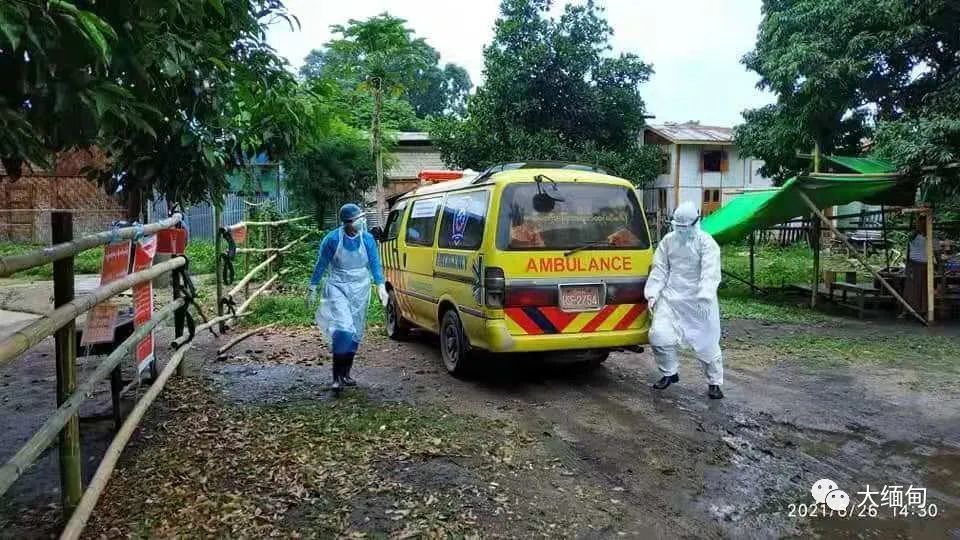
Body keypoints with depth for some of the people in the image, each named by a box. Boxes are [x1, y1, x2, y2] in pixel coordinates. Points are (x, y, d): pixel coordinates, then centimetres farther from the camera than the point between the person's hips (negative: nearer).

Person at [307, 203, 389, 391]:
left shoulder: (368, 239, -5)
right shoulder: (332, 239, -12)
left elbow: (375, 264, 4)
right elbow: (320, 265, -3)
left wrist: (381, 286, -7)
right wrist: (312, 290, 1)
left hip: (360, 290, 4)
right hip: (337, 288, -4)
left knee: (355, 333, 9)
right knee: (343, 328, -19)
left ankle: (346, 373, 24)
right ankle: (337, 376, -10)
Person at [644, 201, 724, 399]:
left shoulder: (706, 243, -8)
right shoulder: (668, 241, 5)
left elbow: (710, 273, -18)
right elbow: (659, 269, 7)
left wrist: (704, 297, -31)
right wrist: (653, 293, -2)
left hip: (699, 301, -3)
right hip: (671, 298, 4)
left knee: (706, 343, 5)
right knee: (659, 335, -7)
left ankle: (714, 382, 25)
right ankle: (669, 373, 17)